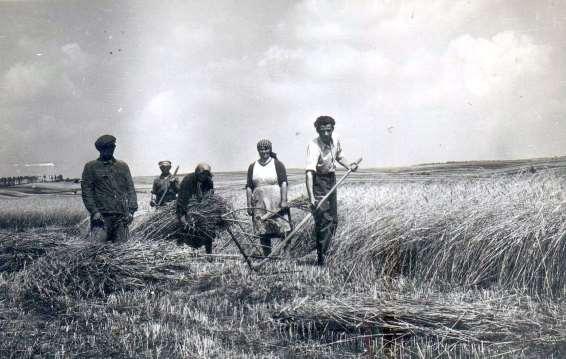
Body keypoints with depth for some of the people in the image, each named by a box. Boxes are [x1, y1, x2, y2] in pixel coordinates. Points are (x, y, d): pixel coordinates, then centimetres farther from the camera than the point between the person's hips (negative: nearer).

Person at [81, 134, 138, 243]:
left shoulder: (123, 167, 17)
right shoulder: (90, 167, 9)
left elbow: (130, 189, 12)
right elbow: (86, 192, 3)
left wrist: (131, 210, -1)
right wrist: (94, 212, -9)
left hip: (121, 216, 2)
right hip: (101, 216, -2)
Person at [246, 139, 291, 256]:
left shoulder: (278, 164, 3)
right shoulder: (252, 167, 12)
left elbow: (283, 183, -4)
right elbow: (249, 187, 11)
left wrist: (284, 201, -13)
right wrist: (249, 205, 4)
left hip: (277, 204, -3)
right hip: (259, 205, 3)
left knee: (282, 231, -8)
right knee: (262, 233, 2)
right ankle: (267, 257, 9)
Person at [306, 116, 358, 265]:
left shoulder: (336, 140, -2)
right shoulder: (314, 146, -25)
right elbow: (309, 172, -34)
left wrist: (349, 166, 2)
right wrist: (311, 196, -43)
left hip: (332, 181, 8)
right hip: (319, 182, -7)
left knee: (333, 220, 13)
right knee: (324, 220, -13)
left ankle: (323, 250, 30)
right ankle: (321, 258, -8)